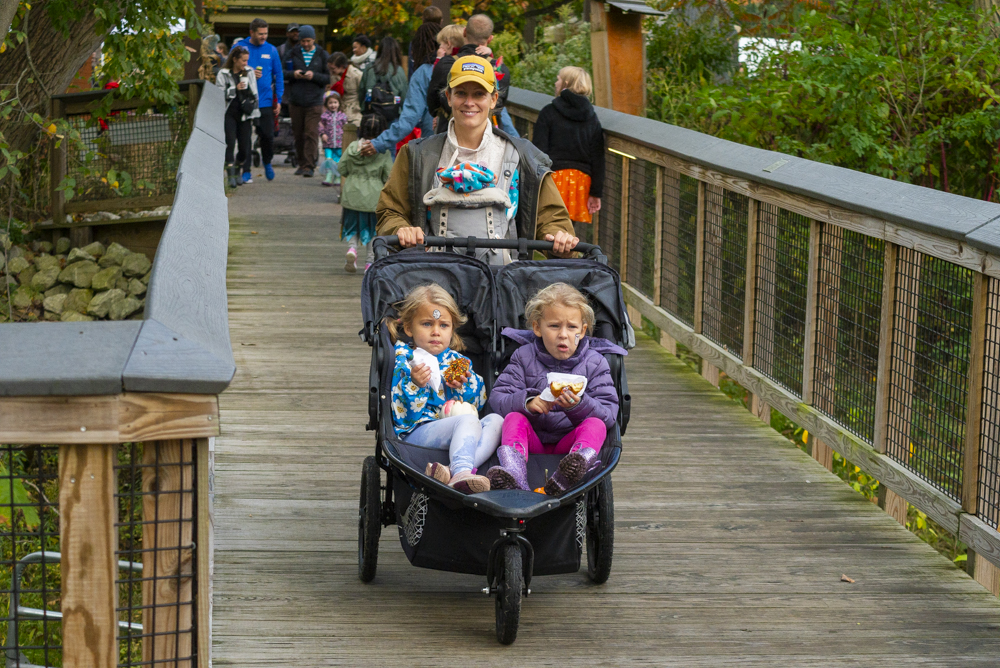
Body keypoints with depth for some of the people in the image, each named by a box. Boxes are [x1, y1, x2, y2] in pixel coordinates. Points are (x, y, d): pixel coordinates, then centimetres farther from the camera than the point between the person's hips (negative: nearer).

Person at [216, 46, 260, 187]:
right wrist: (234, 89, -14)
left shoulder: (249, 73, 10)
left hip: (244, 114, 3)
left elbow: (254, 94, 15)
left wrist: (253, 112, 11)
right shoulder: (223, 74, 0)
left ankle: (238, 172, 20)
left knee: (244, 145, 0)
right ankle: (231, 175, -11)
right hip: (229, 113, -3)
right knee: (230, 143, -12)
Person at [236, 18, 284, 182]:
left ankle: (267, 162, 27)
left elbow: (279, 76, 10)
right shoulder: (239, 48, 1)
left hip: (265, 101, 1)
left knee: (268, 136, 2)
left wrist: (278, 100, 4)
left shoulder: (271, 50, 7)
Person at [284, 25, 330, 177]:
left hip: (314, 102, -2)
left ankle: (309, 166, -9)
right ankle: (302, 164, 16)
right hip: (296, 101, 2)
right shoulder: (294, 53, 7)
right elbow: (283, 73, 9)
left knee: (311, 134, -10)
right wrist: (293, 74, -11)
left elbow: (329, 78, 1)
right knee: (298, 135, 6)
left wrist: (314, 76, -15)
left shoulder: (322, 55, 3)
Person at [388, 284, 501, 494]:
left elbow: (478, 401, 19)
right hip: (417, 432, -7)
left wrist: (465, 384, -1)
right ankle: (461, 473, -57)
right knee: (468, 420, -29)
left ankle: (454, 472, -40)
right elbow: (401, 413, -5)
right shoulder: (404, 361, 5)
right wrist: (414, 384, -22)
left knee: (496, 420, -15)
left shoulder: (456, 359, 23)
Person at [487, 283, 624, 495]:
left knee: (595, 425, -28)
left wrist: (580, 405, -26)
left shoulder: (594, 363, 6)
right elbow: (497, 398, -2)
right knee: (514, 418, -27)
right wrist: (526, 402, -24)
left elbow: (609, 413, -4)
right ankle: (513, 474, -59)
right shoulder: (525, 357, 8)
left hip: (569, 443, 0)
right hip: (532, 442, 0)